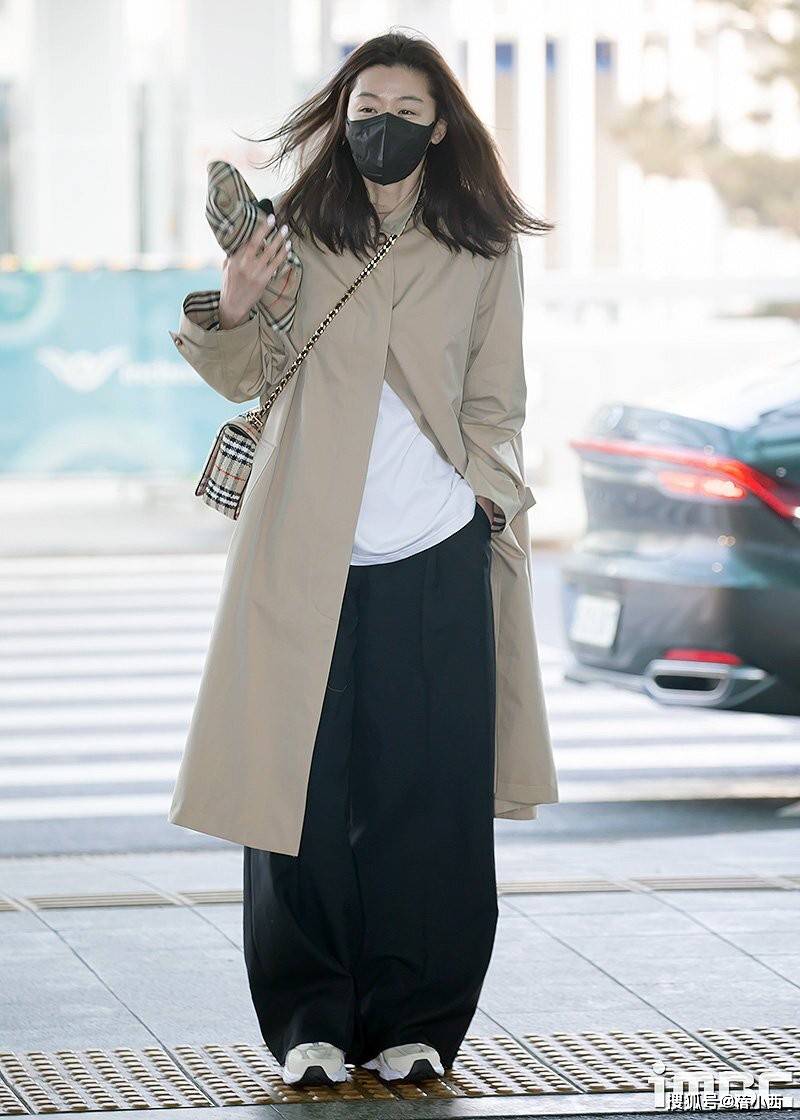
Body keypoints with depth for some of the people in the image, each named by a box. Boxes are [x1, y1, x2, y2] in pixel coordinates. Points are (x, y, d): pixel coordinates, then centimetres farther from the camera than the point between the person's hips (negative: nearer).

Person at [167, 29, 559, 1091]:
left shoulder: (482, 251, 7)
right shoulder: (300, 235, 4)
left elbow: (495, 405, 13)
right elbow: (252, 377, 7)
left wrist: (493, 497, 0)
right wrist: (232, 313, -12)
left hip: (440, 562, 1)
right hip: (309, 556, 0)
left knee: (431, 796, 1)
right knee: (306, 786, 0)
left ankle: (414, 1024, 11)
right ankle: (311, 1023, 10)